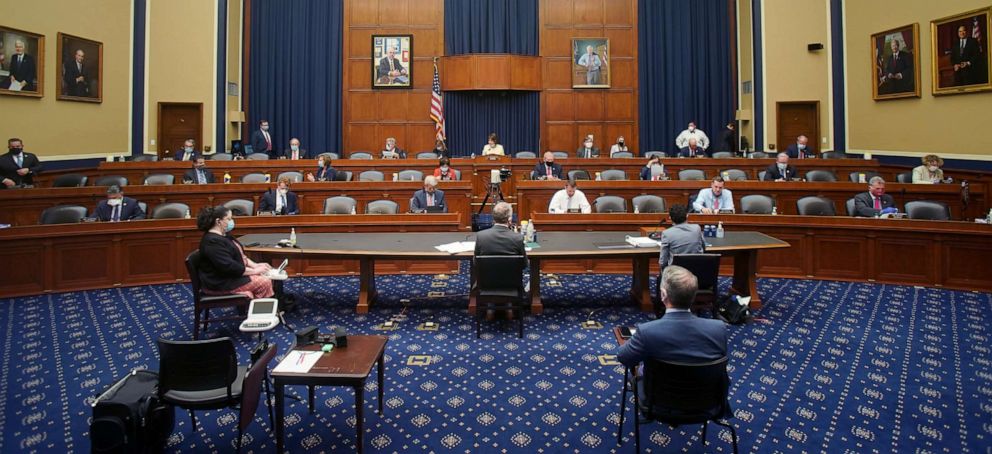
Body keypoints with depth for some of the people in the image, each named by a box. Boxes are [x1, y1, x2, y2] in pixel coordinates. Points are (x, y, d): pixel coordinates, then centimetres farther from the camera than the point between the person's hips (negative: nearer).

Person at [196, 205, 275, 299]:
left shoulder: (224, 235, 11)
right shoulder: (213, 241, -22)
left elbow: (239, 255, 18)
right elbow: (229, 267, -27)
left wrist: (255, 265, 2)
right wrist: (254, 271, -19)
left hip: (231, 275, 10)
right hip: (220, 283, -10)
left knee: (268, 277, -3)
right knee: (264, 283, -19)